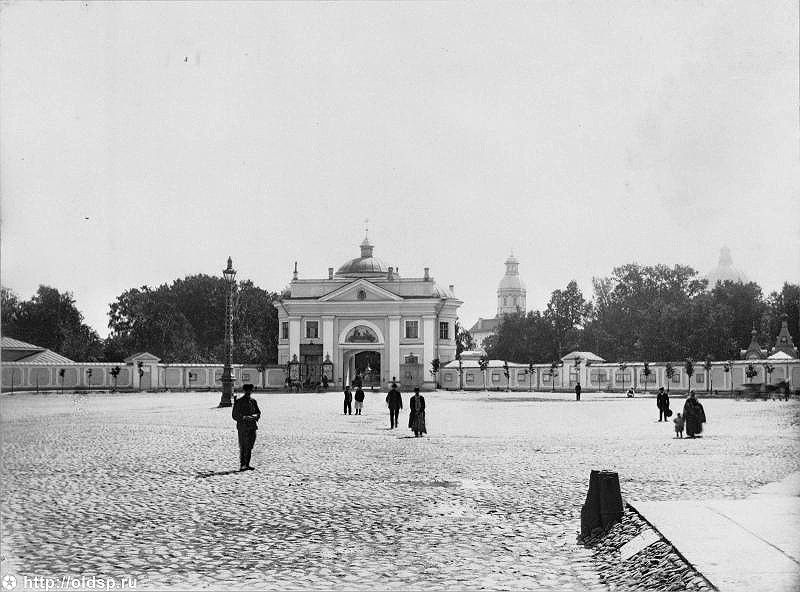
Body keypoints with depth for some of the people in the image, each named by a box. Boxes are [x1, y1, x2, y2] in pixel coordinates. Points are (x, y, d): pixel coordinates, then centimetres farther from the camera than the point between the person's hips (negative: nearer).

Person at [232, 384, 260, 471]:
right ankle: (242, 465, -7)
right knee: (243, 447, -8)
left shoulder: (253, 401, 14)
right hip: (242, 427, -5)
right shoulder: (238, 401, -2)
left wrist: (255, 416, -5)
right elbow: (234, 415, -5)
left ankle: (247, 464, 13)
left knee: (249, 447, 7)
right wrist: (244, 418, -18)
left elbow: (258, 412, 18)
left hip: (252, 427, 5)